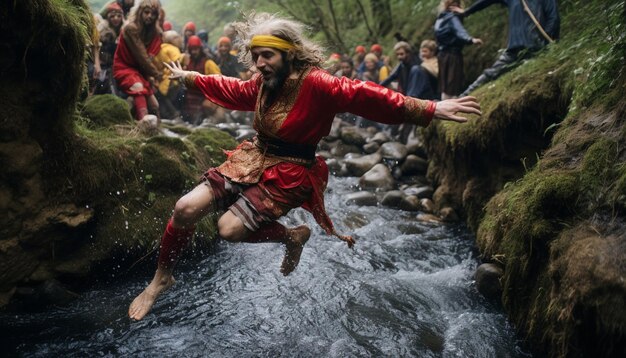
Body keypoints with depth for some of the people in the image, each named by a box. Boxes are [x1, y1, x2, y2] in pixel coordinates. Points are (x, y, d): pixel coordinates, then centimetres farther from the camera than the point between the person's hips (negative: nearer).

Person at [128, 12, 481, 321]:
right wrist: (188, 77, 34)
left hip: (290, 172, -7)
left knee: (230, 229, -22)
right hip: (252, 159, 7)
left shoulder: (315, 83, -20)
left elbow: (364, 95, -27)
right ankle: (162, 278, 16)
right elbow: (231, 90, 24)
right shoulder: (262, 83, 4)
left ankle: (293, 236, 6)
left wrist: (429, 109, -31)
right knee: (185, 209, -5)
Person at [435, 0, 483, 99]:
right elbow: (460, 31, -27)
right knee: (454, 86, -10)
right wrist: (471, 39, -43)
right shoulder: (453, 17, -8)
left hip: (442, 54, 8)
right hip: (453, 54, -8)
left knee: (445, 85, 9)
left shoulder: (440, 19, 16)